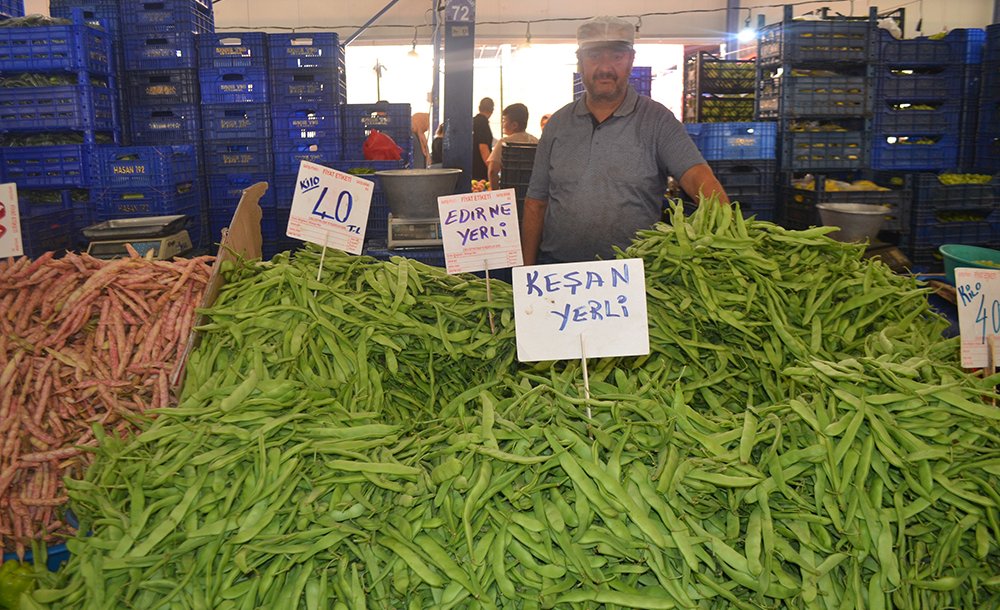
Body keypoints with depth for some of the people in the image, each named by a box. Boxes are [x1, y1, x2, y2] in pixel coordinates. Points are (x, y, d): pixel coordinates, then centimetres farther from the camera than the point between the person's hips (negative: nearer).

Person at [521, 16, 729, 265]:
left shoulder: (657, 120, -2)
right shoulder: (558, 123, 8)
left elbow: (698, 178, -15)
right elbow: (536, 202, 10)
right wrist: (527, 271, 5)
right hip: (557, 267, 3)